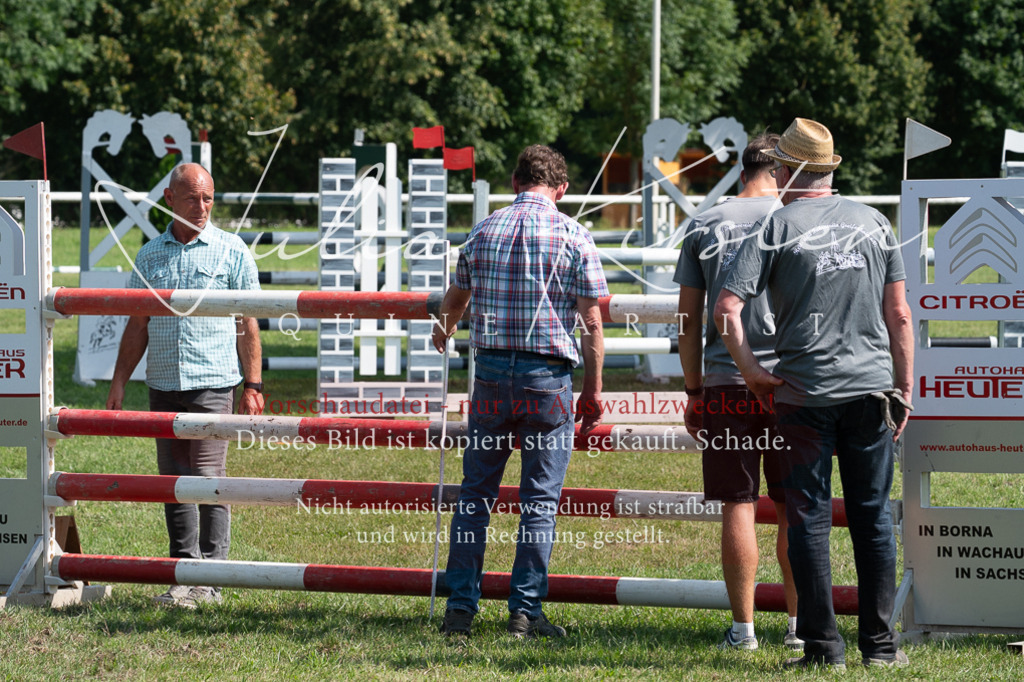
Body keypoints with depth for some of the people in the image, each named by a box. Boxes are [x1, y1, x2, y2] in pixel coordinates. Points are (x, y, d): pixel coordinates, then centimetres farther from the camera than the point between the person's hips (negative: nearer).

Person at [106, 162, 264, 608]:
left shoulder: (232, 252, 3)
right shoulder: (149, 256, 13)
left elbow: (248, 324, 4)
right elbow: (137, 325, 17)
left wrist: (253, 385, -1)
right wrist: (119, 382, 10)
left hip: (213, 383, -4)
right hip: (163, 384, 4)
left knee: (208, 478, -8)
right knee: (173, 480, 6)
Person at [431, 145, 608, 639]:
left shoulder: (484, 232, 7)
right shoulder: (574, 236, -4)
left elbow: (456, 296, 24)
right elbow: (591, 323, -6)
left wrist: (444, 330, 46)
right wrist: (593, 391, 3)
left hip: (492, 374, 3)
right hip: (549, 375, -3)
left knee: (475, 491, 10)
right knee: (540, 497, 3)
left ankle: (461, 606, 8)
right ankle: (525, 611, 1)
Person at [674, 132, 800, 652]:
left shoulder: (703, 227, 6)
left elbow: (688, 318, 6)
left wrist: (694, 391, 12)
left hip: (726, 382, 1)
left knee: (738, 506, 2)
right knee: (794, 509, 7)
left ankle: (743, 627, 3)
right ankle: (798, 624, 10)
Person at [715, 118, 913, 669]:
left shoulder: (777, 227, -2)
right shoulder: (874, 222, 8)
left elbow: (726, 309, -11)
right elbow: (899, 314, 7)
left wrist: (752, 371, 0)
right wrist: (904, 390, 13)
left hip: (805, 392, -3)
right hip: (871, 387, 3)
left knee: (809, 518, 3)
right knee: (873, 516, 8)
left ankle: (823, 645, 2)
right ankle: (879, 644, 9)